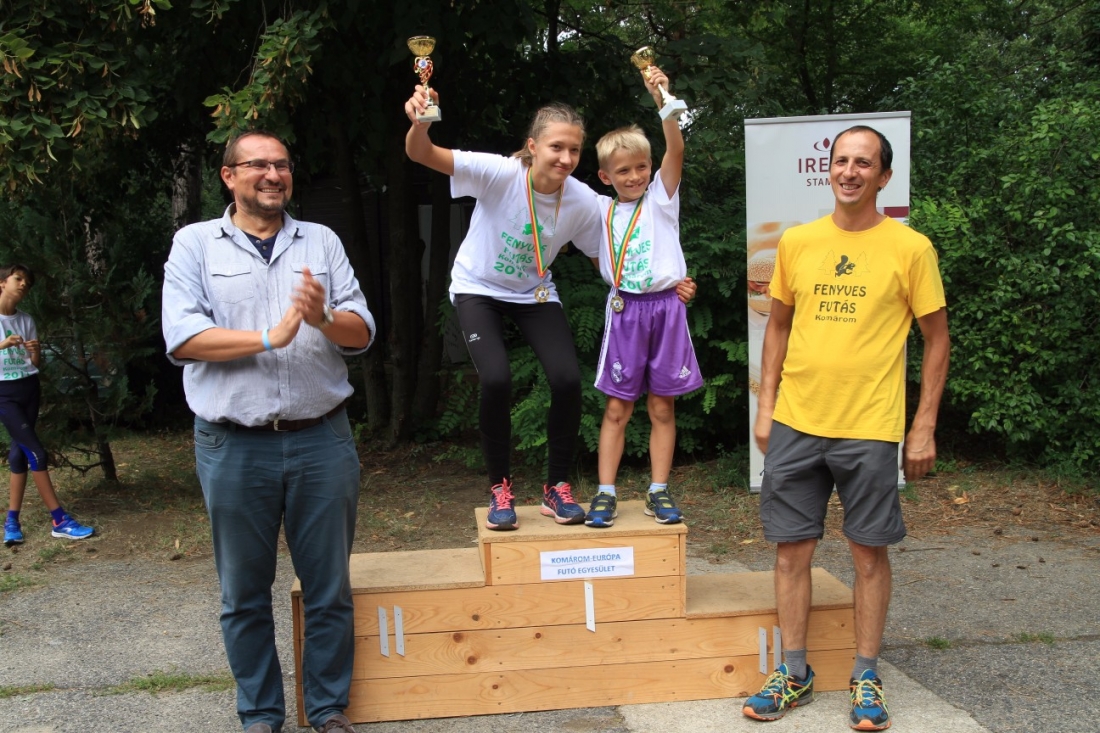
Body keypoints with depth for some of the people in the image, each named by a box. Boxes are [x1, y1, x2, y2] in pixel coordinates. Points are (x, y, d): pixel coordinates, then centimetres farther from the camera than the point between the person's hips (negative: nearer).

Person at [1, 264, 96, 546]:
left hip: (29, 388, 5)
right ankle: (59, 520, -8)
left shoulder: (26, 320, 9)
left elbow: (36, 363, 10)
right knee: (36, 453, -10)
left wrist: (36, 351, -11)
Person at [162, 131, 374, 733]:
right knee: (244, 596, 12)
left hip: (322, 439, 2)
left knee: (329, 589, 10)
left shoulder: (322, 242, 9)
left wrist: (323, 318, -18)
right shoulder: (195, 244, 4)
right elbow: (181, 338, -9)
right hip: (233, 448, -1)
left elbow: (361, 333, 3)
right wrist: (270, 337, -16)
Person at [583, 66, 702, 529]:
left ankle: (658, 492, 15)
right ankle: (605, 492, 9)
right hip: (623, 310, 1)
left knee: (662, 407, 6)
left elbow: (676, 150, -13)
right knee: (617, 408, 3)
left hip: (665, 308, -1)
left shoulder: (661, 197, 1)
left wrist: (662, 101, -24)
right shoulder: (602, 210, 8)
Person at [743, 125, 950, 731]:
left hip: (870, 428, -3)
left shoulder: (910, 248, -3)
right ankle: (794, 674, 21)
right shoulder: (796, 242, 6)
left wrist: (925, 427, -3)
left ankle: (866, 678, 22)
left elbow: (936, 338, 1)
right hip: (795, 424, 3)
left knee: (869, 551, 6)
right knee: (792, 548, 7)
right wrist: (766, 407, 8)